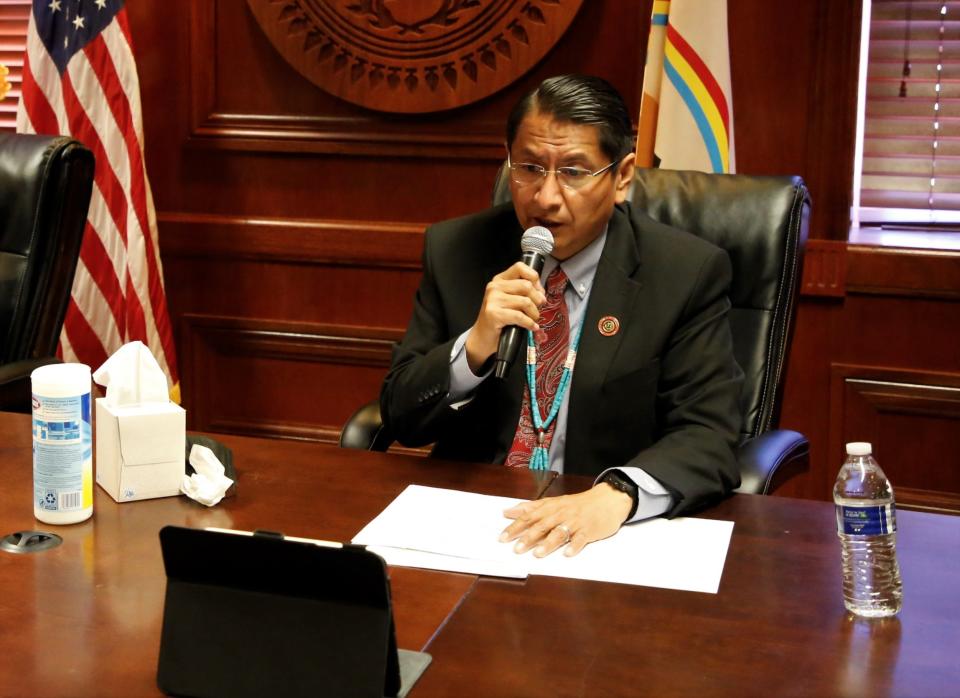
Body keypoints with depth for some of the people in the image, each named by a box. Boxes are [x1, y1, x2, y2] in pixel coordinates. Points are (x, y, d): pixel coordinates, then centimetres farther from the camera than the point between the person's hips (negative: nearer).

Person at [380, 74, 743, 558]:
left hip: (599, 532, 0)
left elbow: (707, 437, -11)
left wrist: (616, 494, -31)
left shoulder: (688, 273, -5)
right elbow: (401, 417, 3)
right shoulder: (453, 250, 2)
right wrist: (475, 346, -17)